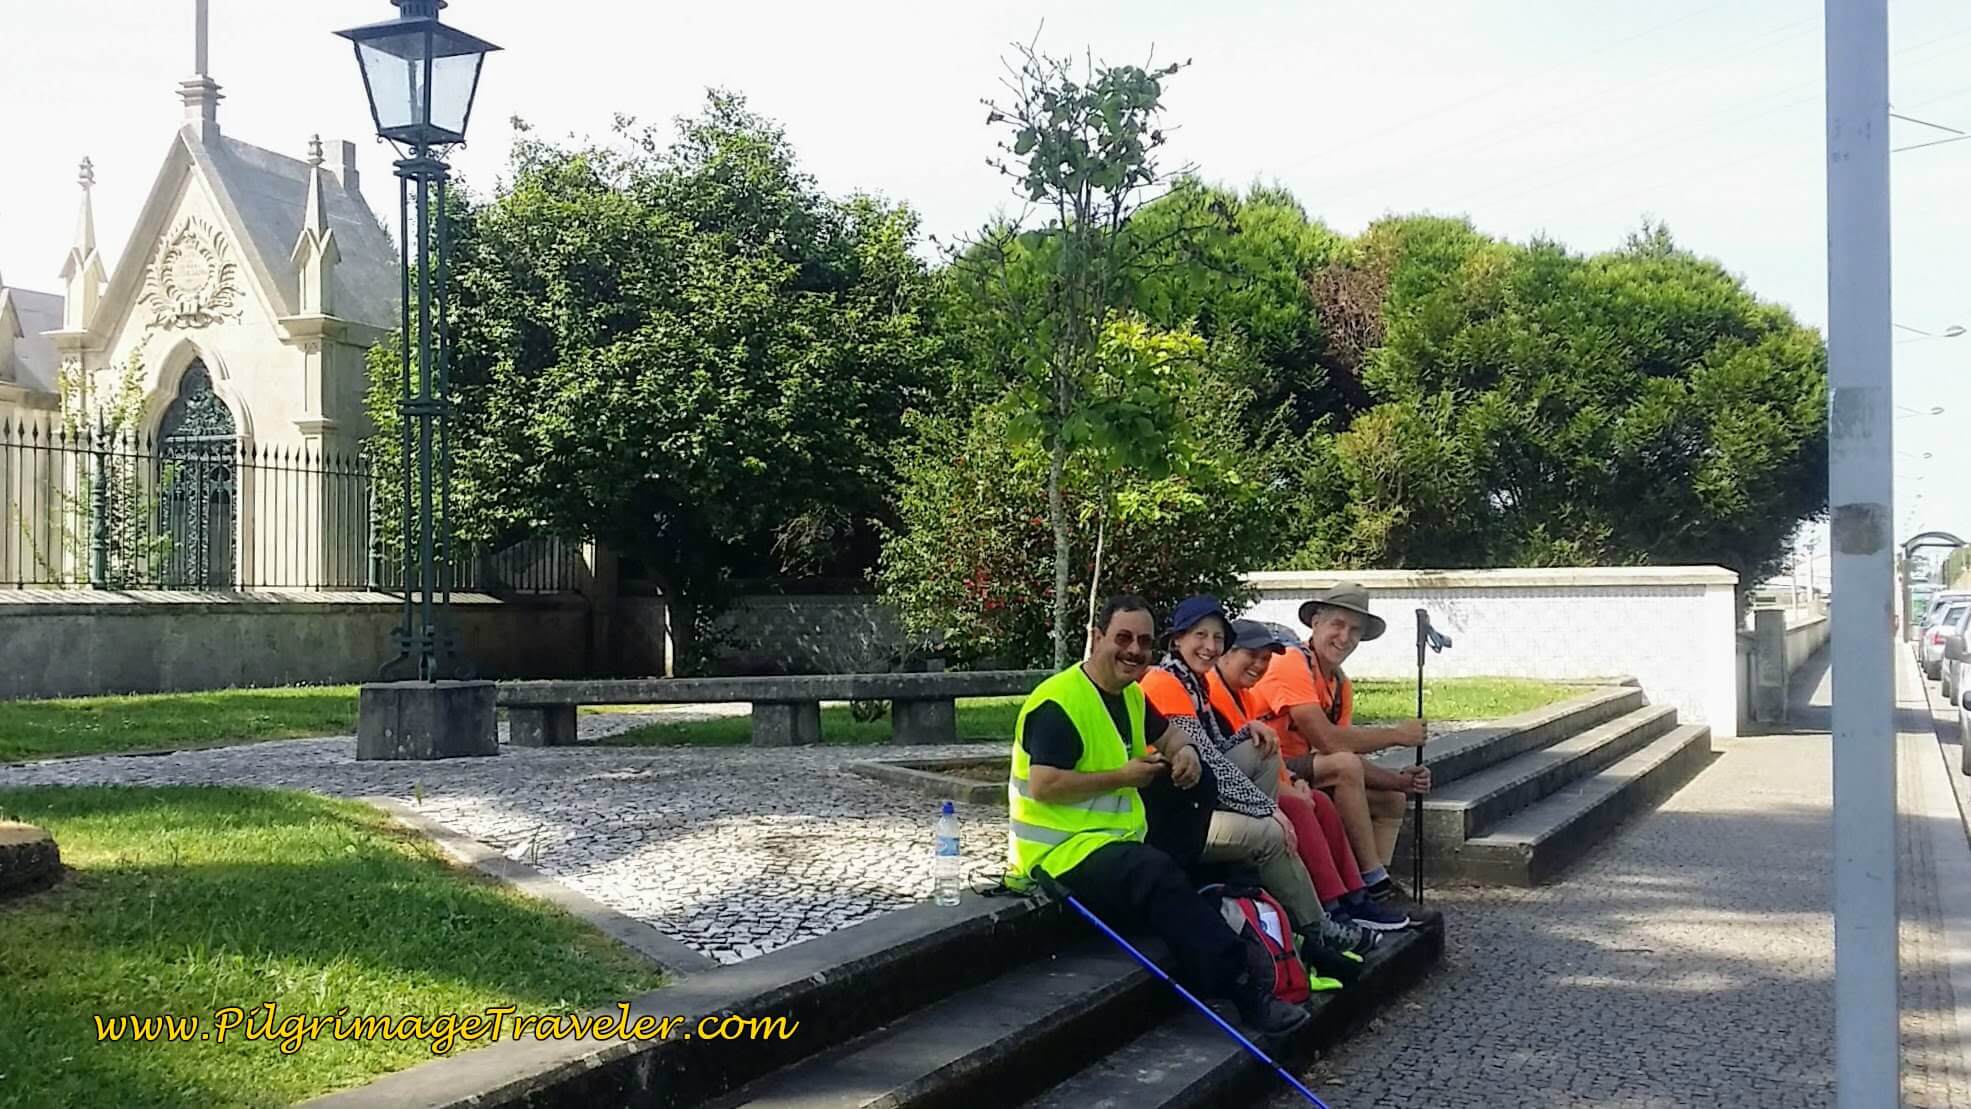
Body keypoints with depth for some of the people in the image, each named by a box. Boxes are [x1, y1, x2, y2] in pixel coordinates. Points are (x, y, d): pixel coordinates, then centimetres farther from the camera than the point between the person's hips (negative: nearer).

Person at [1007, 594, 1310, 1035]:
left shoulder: (1130, 695, 15)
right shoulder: (1058, 703, -15)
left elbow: (1165, 734, 33)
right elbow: (1043, 787, -25)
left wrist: (1184, 751, 7)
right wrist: (1122, 777, -17)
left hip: (1117, 841, 11)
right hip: (1061, 851, -11)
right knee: (1156, 871, -34)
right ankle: (1242, 986, -31)